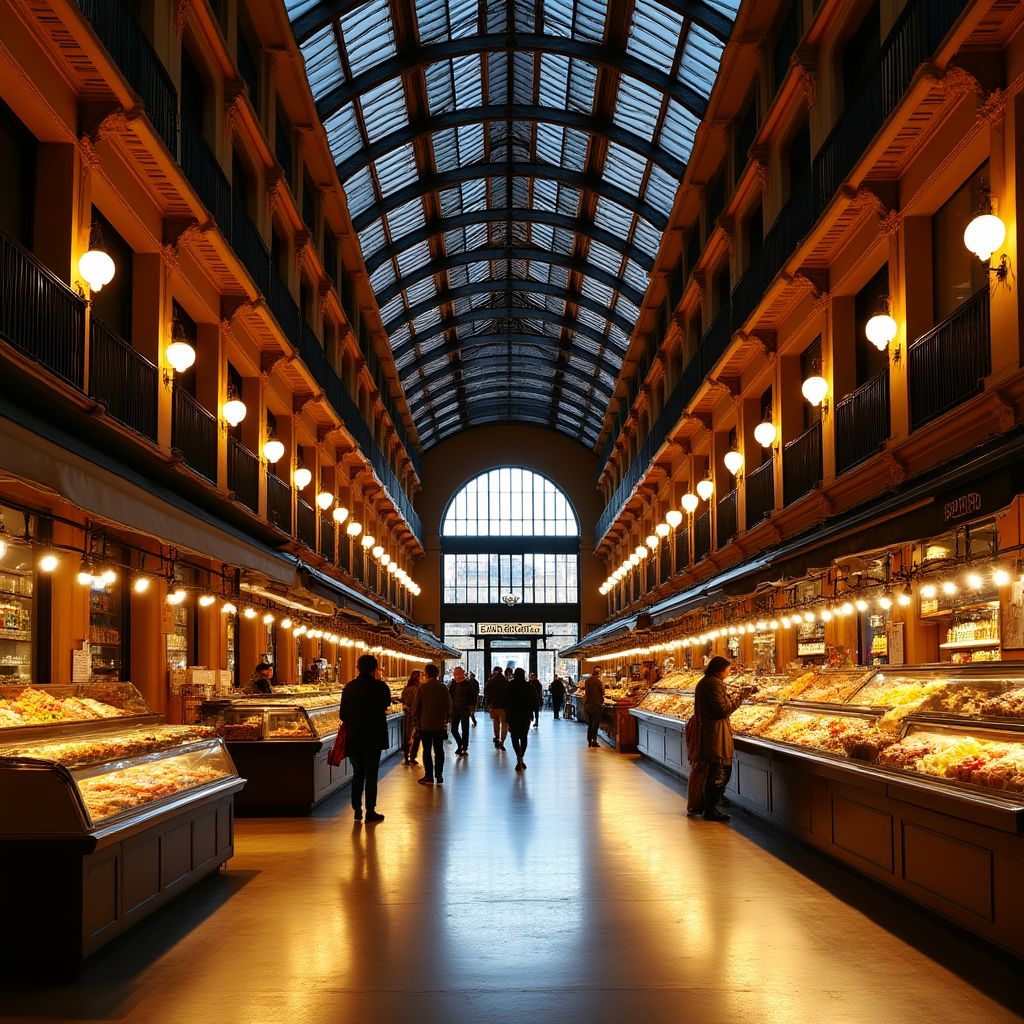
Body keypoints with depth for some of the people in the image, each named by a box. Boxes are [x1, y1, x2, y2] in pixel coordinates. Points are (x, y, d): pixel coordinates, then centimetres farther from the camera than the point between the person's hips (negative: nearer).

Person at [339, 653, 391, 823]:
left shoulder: (349, 686, -1)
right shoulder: (380, 686, -10)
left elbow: (342, 713, 1)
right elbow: (386, 704, 9)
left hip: (353, 737, 3)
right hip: (374, 737, -3)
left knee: (357, 773, 13)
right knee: (371, 774, 3)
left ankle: (357, 810, 14)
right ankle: (370, 811, 3)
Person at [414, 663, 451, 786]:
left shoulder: (422, 687, -10)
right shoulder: (443, 687, -2)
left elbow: (416, 706, -6)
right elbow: (448, 705, 3)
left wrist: (416, 720, 7)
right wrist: (447, 719, 15)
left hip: (425, 724, -2)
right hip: (440, 724, 3)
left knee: (427, 750, 3)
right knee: (439, 750, 9)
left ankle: (429, 776, 3)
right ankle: (439, 776, 10)